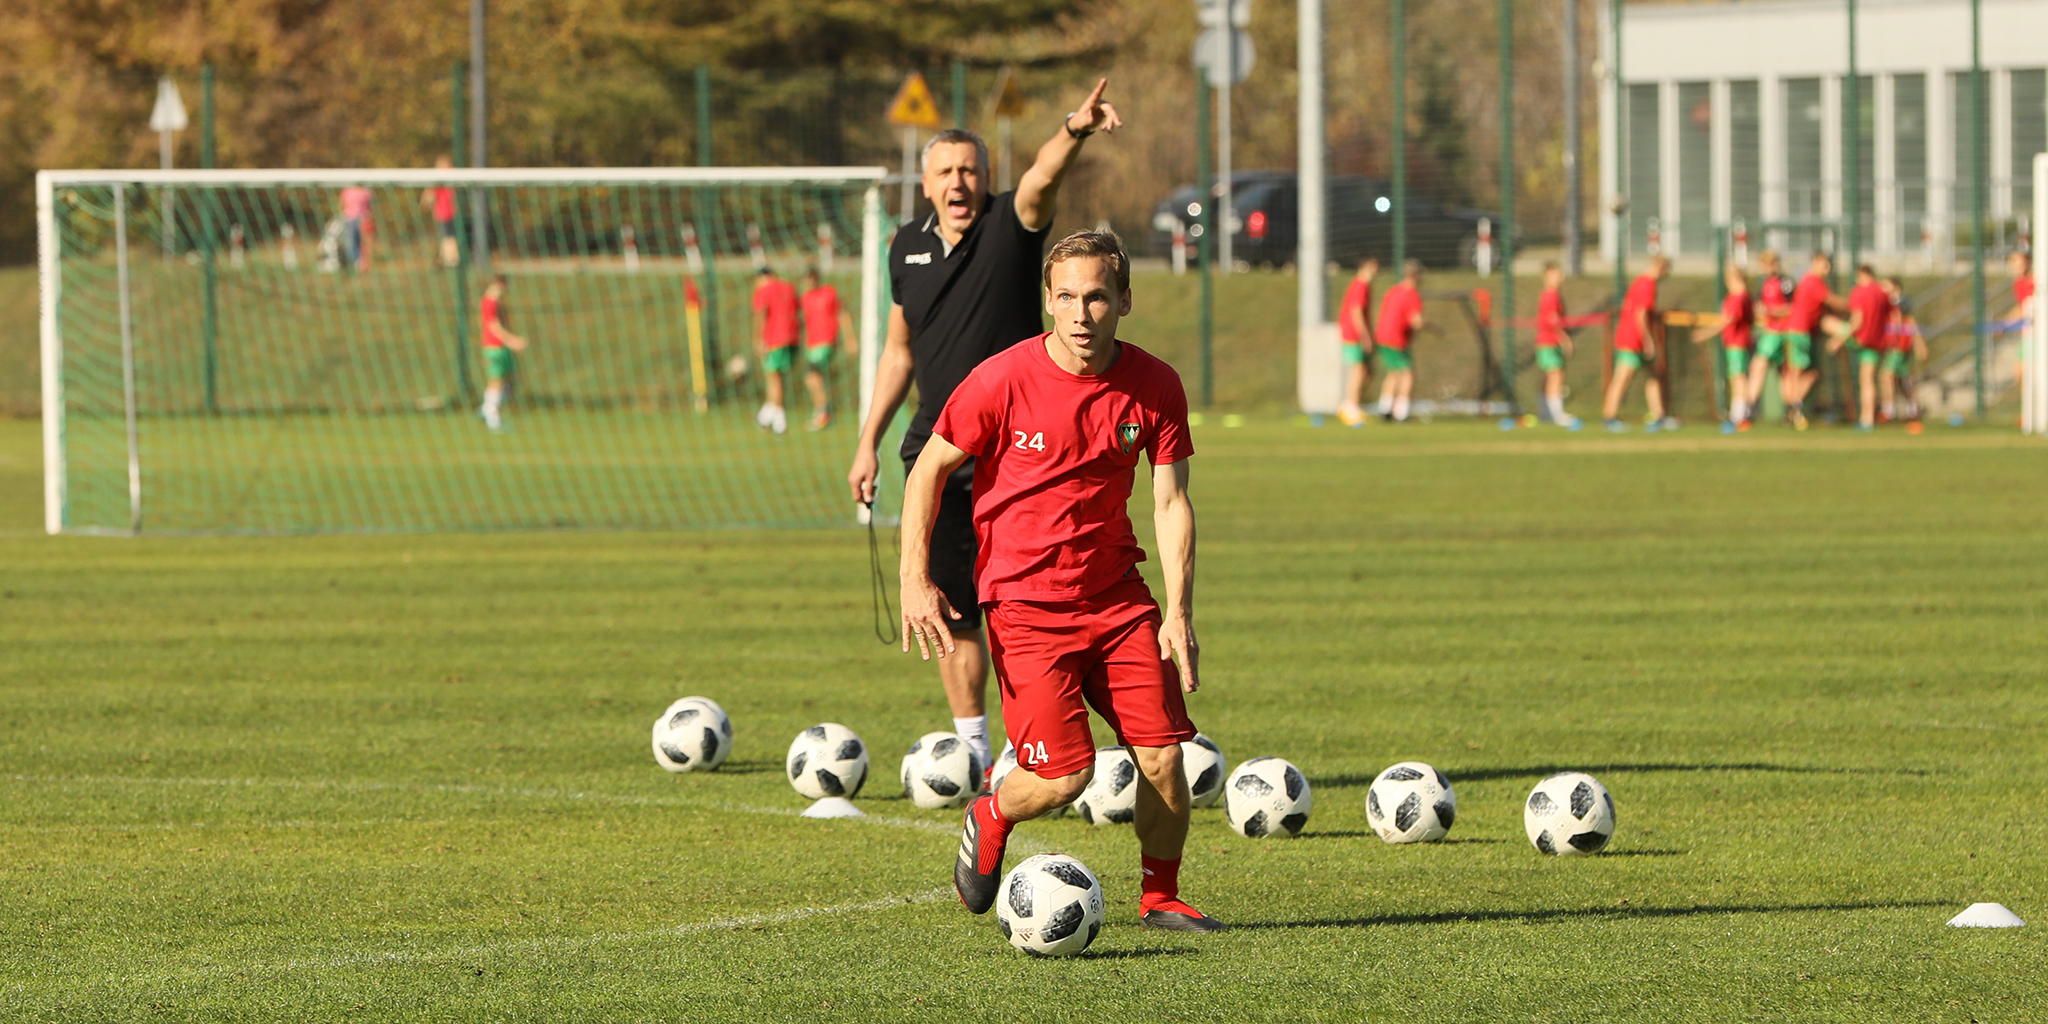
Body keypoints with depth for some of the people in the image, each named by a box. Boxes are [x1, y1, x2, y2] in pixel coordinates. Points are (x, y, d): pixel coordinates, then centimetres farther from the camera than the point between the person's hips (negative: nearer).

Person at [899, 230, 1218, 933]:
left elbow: (1171, 502, 0)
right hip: (1024, 602, -4)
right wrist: (915, 578, -11)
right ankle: (990, 819, 21)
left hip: (1117, 596, 4)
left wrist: (1179, 612, -9)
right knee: (1064, 776, -13)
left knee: (1162, 753, -7)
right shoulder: (1004, 381, -14)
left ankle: (1161, 898, 15)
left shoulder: (1155, 386, -4)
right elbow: (930, 468, -3)